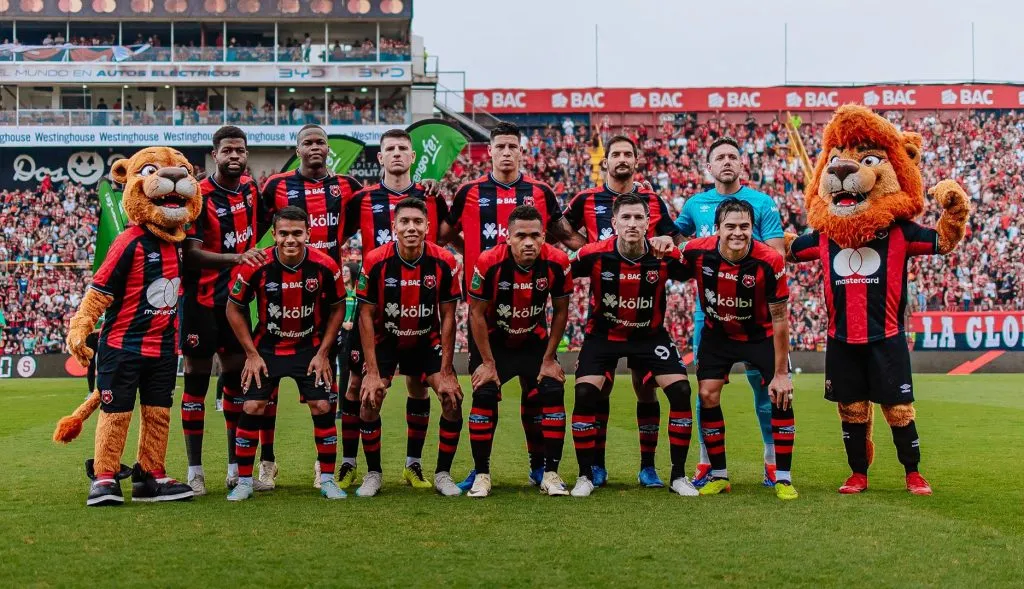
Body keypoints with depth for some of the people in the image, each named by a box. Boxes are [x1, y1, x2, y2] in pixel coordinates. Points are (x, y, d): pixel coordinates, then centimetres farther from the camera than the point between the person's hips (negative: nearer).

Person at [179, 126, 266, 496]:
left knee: (237, 377, 10)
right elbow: (191, 254, -21)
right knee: (196, 380, -1)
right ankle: (195, 470, 6)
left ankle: (236, 466, 18)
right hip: (201, 298, -6)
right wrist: (237, 258, -32)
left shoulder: (250, 188, 6)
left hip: (236, 296, 6)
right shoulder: (199, 197, -14)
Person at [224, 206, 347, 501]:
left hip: (310, 347, 0)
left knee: (322, 407, -6)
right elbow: (234, 308, -5)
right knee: (251, 407, -7)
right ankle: (244, 482, 7)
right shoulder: (256, 267, -20)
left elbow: (337, 307, 0)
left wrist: (323, 352, -4)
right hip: (267, 346, 0)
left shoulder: (325, 266, -17)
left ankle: (328, 480, 8)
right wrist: (252, 354, -7)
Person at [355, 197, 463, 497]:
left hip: (428, 341, 1)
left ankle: (443, 474, 5)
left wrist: (445, 372, -12)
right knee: (369, 401, -15)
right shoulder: (375, 261, -21)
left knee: (453, 399, -13)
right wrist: (372, 371, -19)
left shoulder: (444, 262, -18)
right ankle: (373, 474, 6)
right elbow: (366, 316, -14)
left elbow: (448, 316, -10)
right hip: (385, 340, -1)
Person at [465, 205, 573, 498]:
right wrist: (488, 362, -14)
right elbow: (477, 314, -16)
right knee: (484, 396, -17)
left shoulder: (557, 262, -22)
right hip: (493, 339, -2)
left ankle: (551, 474, -1)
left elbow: (560, 312, -7)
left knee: (553, 393, -12)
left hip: (534, 339, 2)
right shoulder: (489, 263, -28)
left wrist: (549, 358, -6)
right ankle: (481, 476, -4)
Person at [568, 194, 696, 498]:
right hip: (603, 333, -1)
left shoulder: (664, 256, -18)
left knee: (681, 391, -12)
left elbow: (692, 274, 2)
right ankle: (585, 476, 0)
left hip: (650, 335, 1)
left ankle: (679, 475, 4)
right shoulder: (595, 255, -21)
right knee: (585, 394, -17)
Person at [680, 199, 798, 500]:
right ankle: (718, 475, 9)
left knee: (782, 396, -12)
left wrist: (780, 373, -19)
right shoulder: (697, 251, -25)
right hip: (717, 332, 2)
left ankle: (783, 478, 0)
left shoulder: (769, 261, -28)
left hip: (761, 334, -2)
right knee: (707, 394, -6)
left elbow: (780, 319, -21)